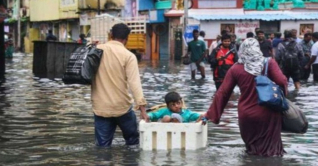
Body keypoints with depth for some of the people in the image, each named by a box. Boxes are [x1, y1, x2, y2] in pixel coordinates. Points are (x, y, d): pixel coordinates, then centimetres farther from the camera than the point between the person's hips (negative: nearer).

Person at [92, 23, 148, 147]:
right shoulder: (128, 56, -9)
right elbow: (134, 82, -18)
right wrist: (141, 107, -22)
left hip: (100, 108, 3)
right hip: (122, 107, -3)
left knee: (102, 147, 7)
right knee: (133, 140, 18)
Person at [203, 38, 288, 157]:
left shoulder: (235, 69, -1)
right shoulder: (269, 63, -5)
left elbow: (222, 93, 0)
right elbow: (281, 82, -14)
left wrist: (210, 114, 5)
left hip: (246, 115, 1)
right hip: (267, 112, -1)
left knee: (251, 145, 25)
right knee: (270, 147, 16)